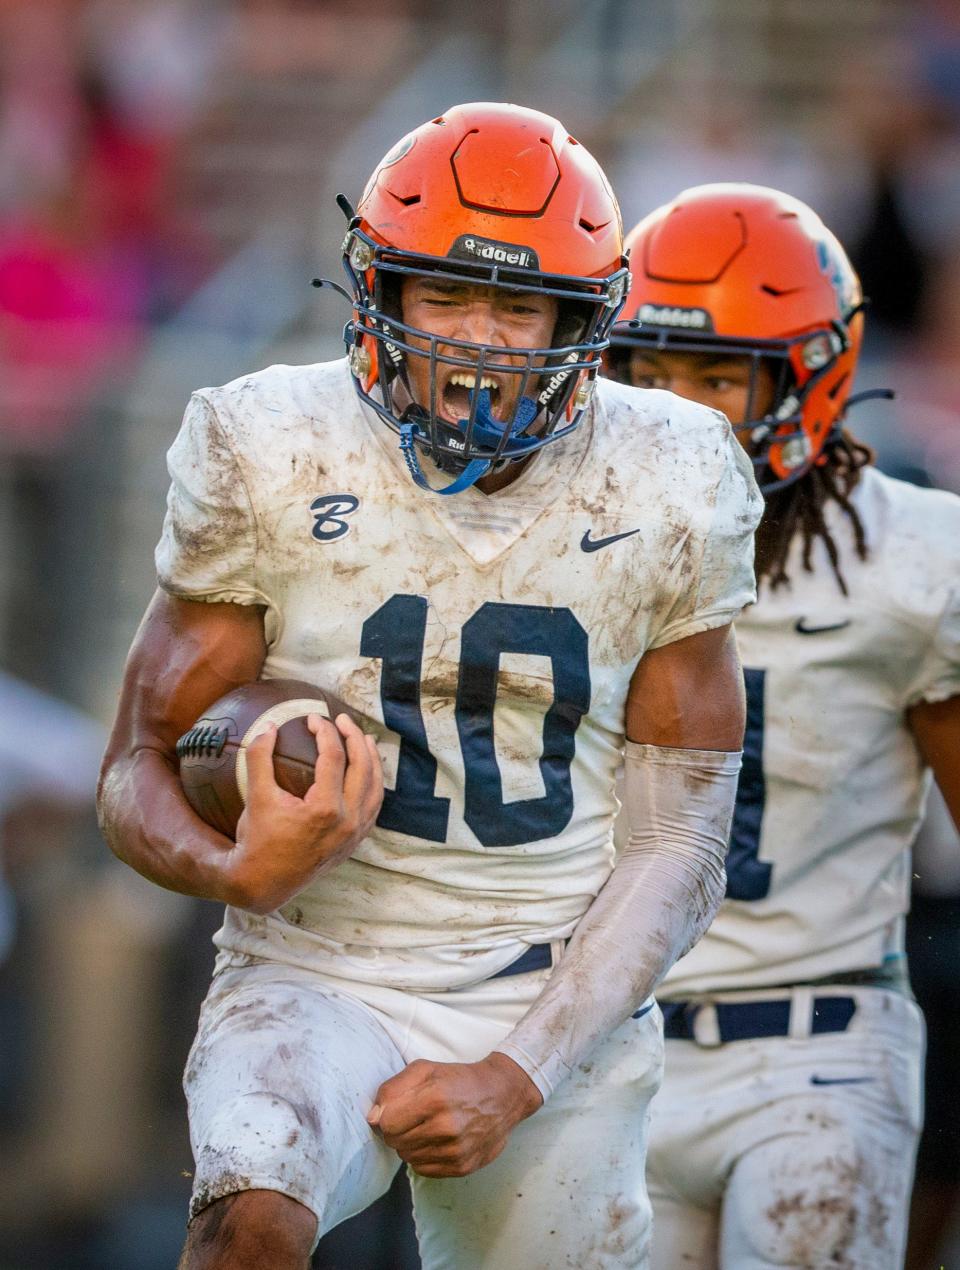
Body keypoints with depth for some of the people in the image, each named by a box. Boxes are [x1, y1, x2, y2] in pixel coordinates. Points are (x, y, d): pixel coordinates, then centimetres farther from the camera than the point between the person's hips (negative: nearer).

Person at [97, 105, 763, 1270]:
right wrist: (238, 872, -25)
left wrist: (517, 1077, -13)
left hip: (558, 1004, 2)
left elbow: (678, 845, -1)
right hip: (318, 985, -2)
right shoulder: (272, 461, -7)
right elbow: (137, 769, -1)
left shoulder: (666, 495, -3)